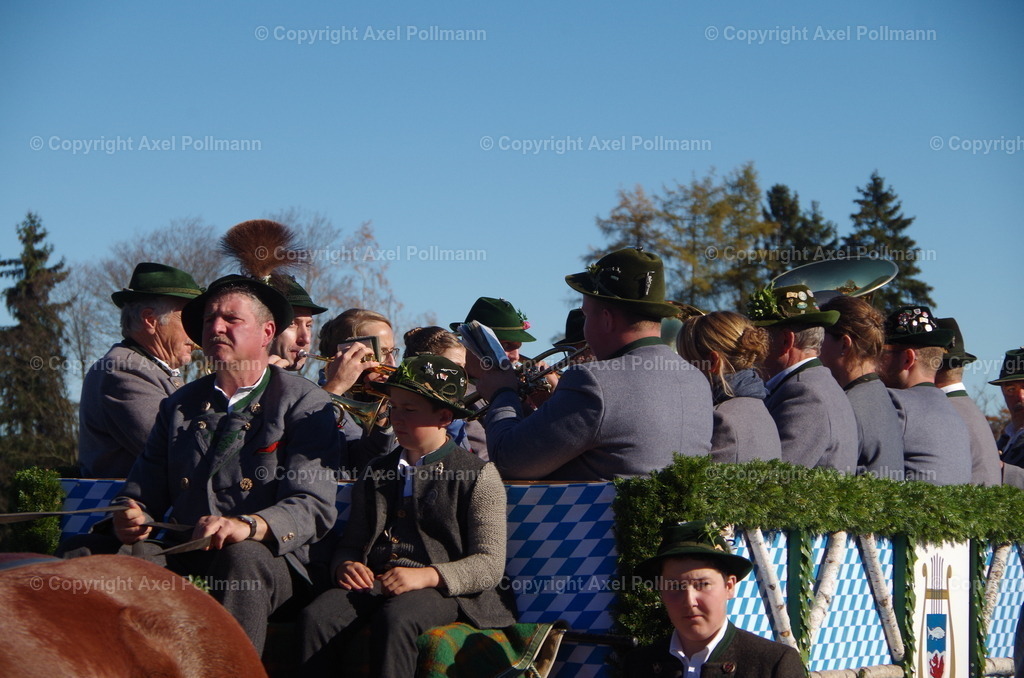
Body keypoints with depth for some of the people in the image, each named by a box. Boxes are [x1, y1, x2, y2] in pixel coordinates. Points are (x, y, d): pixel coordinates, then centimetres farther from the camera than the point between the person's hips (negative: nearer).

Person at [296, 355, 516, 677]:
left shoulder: (479, 475, 6)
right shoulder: (375, 473, 23)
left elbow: (489, 565, -2)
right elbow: (351, 542, 25)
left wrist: (426, 576, -18)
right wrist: (345, 565, -1)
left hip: (443, 589, -4)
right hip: (373, 582, 4)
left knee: (394, 619, -38)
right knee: (316, 616, -28)